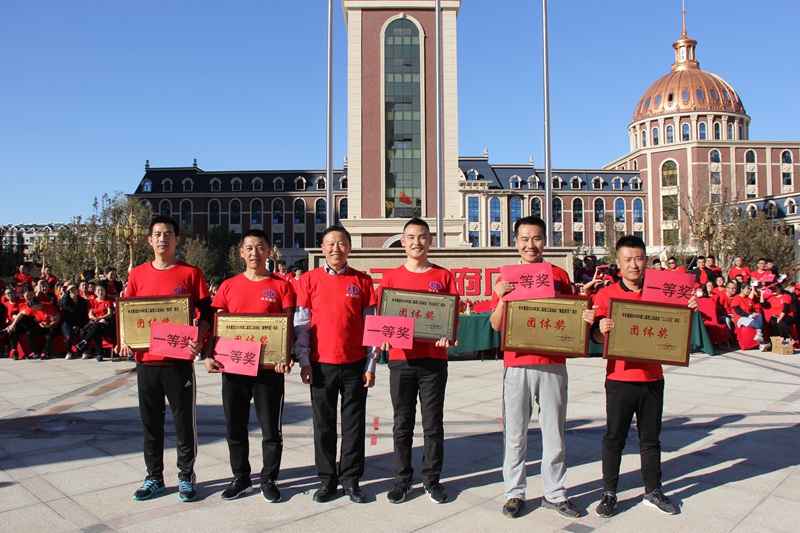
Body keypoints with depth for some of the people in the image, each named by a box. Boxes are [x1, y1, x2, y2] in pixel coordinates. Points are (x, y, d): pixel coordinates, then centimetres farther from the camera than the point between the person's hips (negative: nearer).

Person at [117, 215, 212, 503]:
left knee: (184, 421, 5)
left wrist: (198, 339, -18)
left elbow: (206, 313, -1)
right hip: (146, 360, 3)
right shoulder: (137, 274, 8)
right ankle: (154, 477, 27)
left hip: (179, 360, -3)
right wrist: (124, 340, -4)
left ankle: (186, 477, 19)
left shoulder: (191, 273, -1)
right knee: (151, 422, 12)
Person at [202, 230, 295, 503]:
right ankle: (241, 478, 28)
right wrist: (209, 355, -6)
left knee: (271, 427, 5)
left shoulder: (281, 286, 0)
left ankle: (269, 479, 21)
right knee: (235, 427, 12)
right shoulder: (229, 286, 8)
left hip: (269, 367, -3)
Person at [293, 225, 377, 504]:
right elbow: (301, 324, 3)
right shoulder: (309, 280, 3)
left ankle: (351, 479, 21)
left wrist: (371, 365, 0)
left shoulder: (363, 281, 3)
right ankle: (326, 480, 23)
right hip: (321, 365, 0)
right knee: (324, 424, 8)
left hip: (355, 365, 0)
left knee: (354, 424, 7)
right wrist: (305, 361, -4)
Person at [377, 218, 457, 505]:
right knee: (402, 424, 8)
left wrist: (448, 335, -14)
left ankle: (432, 479, 22)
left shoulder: (444, 276, 6)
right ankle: (403, 478, 22)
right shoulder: (391, 277, 6)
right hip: (401, 358, 0)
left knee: (433, 423, 7)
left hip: (434, 358, 0)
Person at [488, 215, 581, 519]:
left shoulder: (559, 275, 8)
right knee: (515, 432, 5)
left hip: (553, 363, 1)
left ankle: (555, 493, 22)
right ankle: (515, 493, 19)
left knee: (554, 431, 8)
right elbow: (496, 325, 2)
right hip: (517, 365, -1)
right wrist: (501, 299, -15)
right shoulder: (507, 277, 6)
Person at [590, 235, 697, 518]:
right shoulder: (606, 295, -4)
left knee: (650, 437, 15)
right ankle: (609, 492, 19)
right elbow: (597, 338, -4)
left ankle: (653, 491, 29)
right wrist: (602, 329, -26)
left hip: (652, 377, 3)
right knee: (614, 437, 7)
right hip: (619, 377, -3)